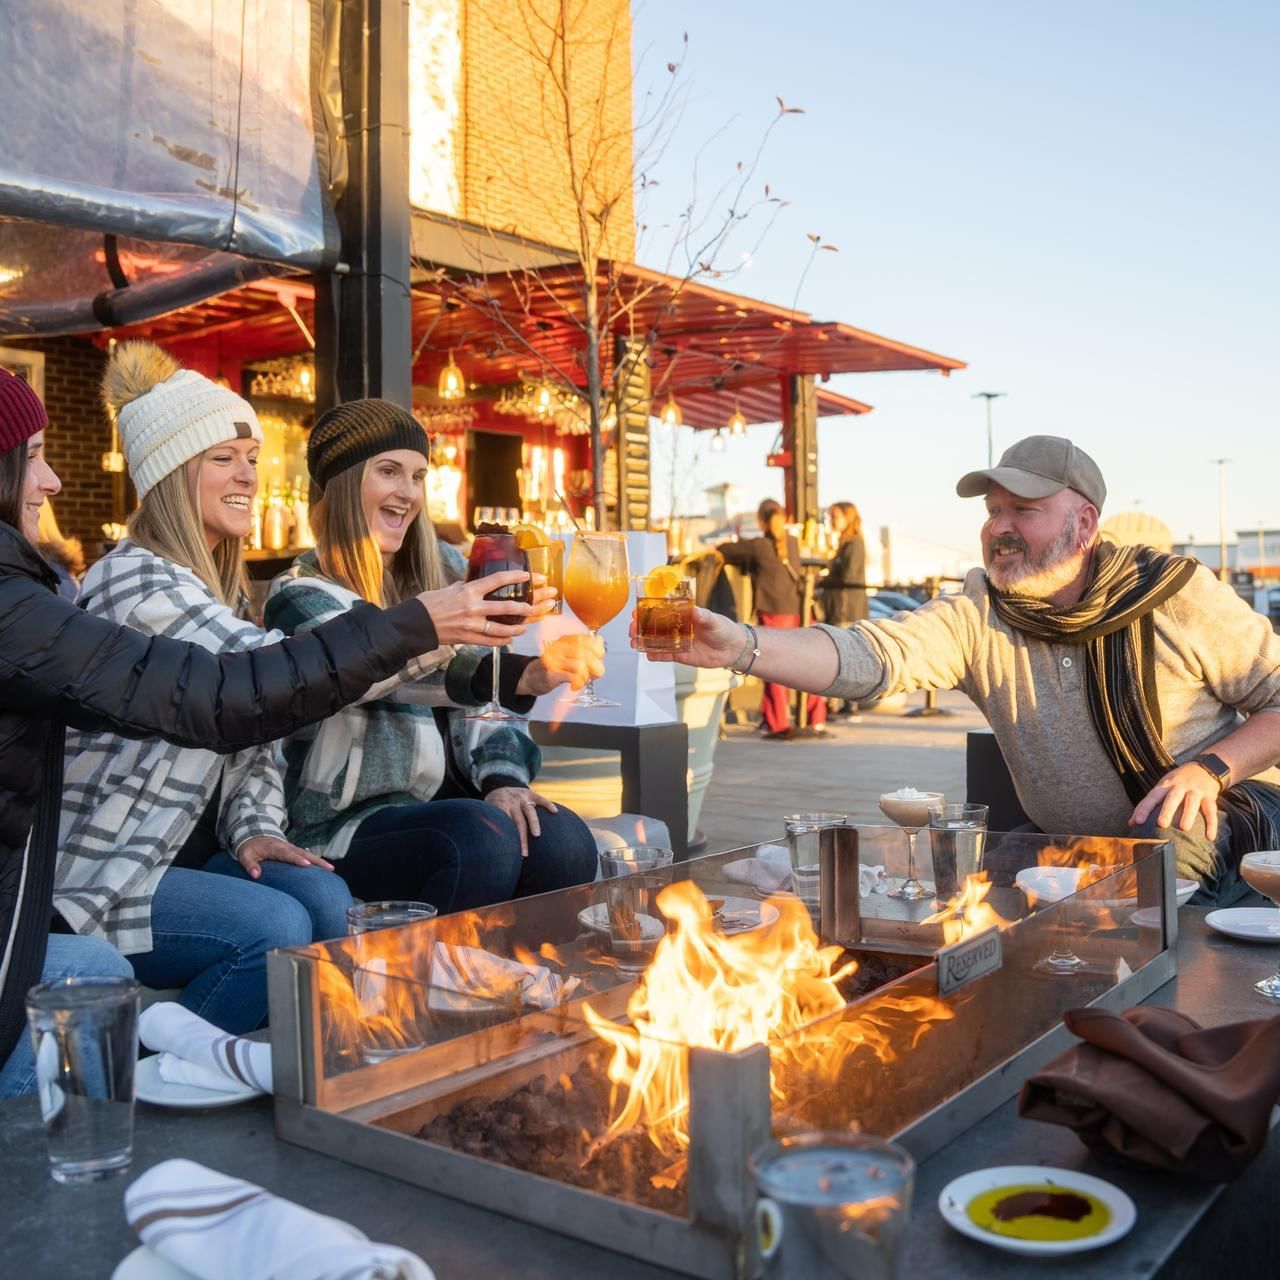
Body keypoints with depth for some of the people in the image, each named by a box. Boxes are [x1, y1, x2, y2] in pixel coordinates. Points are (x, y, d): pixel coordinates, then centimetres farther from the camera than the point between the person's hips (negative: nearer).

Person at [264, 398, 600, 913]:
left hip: (447, 801, 5)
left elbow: (482, 689, 10)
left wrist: (503, 779, -11)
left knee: (564, 841, -23)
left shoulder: (435, 575, 13)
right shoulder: (300, 594, -7)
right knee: (480, 838, -33)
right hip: (349, 825, -5)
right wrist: (524, 675, -44)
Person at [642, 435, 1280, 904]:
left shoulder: (1178, 594, -10)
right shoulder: (975, 615, -8)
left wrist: (1210, 769, -21)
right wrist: (739, 647, -41)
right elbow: (869, 656, -25)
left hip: (1226, 815, -2)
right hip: (1072, 844, 3)